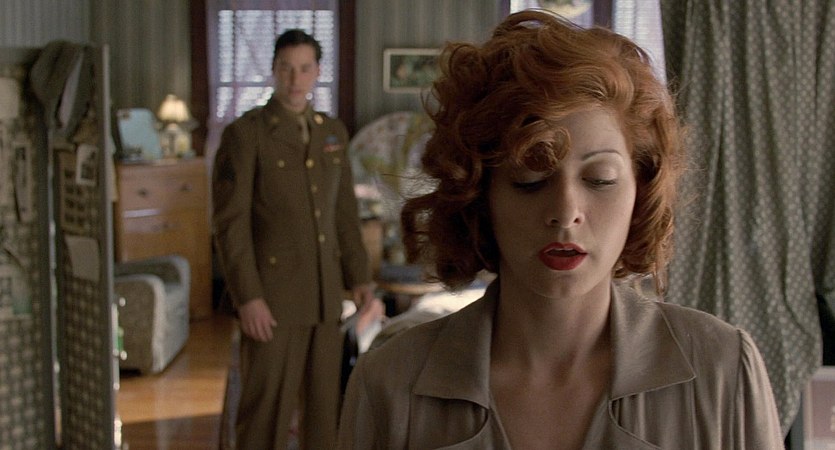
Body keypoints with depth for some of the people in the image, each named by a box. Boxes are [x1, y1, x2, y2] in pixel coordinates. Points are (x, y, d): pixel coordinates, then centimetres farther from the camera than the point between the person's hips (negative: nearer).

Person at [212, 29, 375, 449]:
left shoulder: (333, 132, 10)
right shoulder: (244, 134, -10)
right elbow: (230, 222, -14)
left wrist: (358, 277, 6)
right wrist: (247, 299, -19)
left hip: (324, 296, 6)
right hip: (270, 296, -6)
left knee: (324, 407, 11)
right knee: (266, 412, -2)